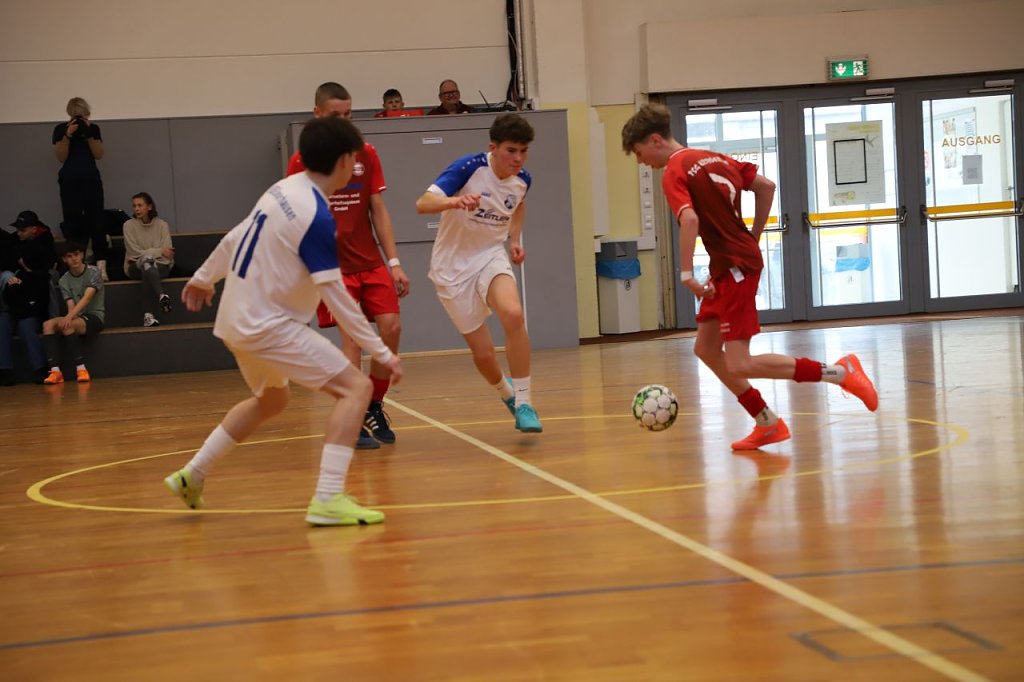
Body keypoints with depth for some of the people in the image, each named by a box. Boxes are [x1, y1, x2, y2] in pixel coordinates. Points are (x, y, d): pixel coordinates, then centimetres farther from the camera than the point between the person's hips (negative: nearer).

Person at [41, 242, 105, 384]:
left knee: (66, 325, -34)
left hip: (95, 316, -5)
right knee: (48, 325, -22)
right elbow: (71, 306, 0)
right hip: (77, 318, 5)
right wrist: (70, 317, -25)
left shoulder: (93, 272, -7)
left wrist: (69, 317, -34)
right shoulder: (64, 280, 9)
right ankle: (55, 371, -30)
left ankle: (81, 369, -30)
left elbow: (87, 298, -20)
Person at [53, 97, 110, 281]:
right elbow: (61, 157, -4)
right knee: (72, 222, -4)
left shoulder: (94, 128, 7)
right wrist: (68, 135, -14)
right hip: (70, 181, -1)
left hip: (91, 179, 1)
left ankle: (101, 264, -11)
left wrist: (88, 134, -10)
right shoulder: (60, 129, 2)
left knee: (96, 221, -7)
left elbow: (98, 155, -1)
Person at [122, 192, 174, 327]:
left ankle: (148, 315, -47)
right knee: (146, 260, -37)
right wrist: (159, 251, -9)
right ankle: (161, 295, -61)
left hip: (160, 266, 1)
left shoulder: (162, 225, 3)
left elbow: (167, 254, -5)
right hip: (135, 268, -1)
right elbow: (135, 252, -7)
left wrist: (144, 254, -12)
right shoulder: (129, 225, 1)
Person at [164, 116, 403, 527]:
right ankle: (328, 500, -19)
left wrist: (204, 278, 31)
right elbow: (336, 296, -21)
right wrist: (381, 352, -17)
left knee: (271, 399, 31)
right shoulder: (317, 217, -21)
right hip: (267, 326, -9)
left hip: (237, 319, 9)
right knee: (355, 388, -12)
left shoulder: (283, 189, 3)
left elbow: (235, 238, 16)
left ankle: (192, 475, 34)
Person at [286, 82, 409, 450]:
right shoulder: (302, 161, -2)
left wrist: (394, 262, 4)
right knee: (351, 335, -12)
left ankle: (374, 409, 14)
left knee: (391, 327, -5)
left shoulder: (366, 154, 7)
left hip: (370, 261, 4)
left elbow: (378, 211, 10)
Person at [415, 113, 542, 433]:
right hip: (453, 266, -3)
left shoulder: (522, 179, -4)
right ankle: (506, 392, 34)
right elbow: (422, 203, -30)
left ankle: (523, 403, -18)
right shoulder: (469, 167, -20)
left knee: (513, 314, -29)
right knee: (483, 354, -1)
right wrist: (455, 202, -49)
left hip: (491, 256, 3)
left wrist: (515, 240, 9)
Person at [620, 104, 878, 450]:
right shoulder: (712, 158, 13)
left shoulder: (674, 173, -12)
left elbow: (689, 219, -29)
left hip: (735, 267, -10)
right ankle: (768, 425, 17)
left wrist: (686, 274, -27)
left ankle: (839, 372, -8)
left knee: (739, 366, -9)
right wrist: (753, 237, 18)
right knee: (705, 348, 14)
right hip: (726, 267, 10)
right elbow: (766, 185, 15)